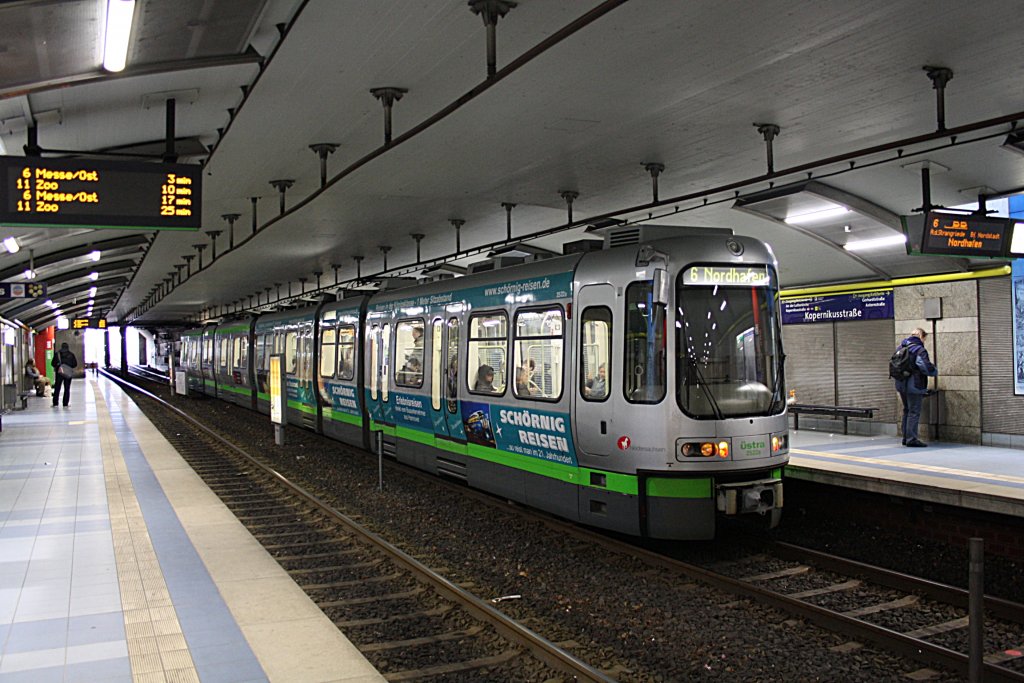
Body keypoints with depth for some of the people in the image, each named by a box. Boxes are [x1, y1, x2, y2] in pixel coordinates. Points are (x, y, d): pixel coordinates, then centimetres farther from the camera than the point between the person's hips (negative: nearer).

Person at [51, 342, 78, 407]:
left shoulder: (57, 354, -2)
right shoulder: (71, 355, -1)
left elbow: (53, 364, -1)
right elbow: (75, 364, 3)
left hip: (59, 373, 0)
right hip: (68, 374, 0)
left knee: (57, 389, 8)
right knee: (67, 389, 4)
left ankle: (55, 403, 7)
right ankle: (65, 404, 1)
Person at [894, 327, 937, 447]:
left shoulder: (901, 348, 11)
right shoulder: (920, 350, -13)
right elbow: (926, 367, -19)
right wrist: (935, 371, -1)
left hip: (901, 384, 8)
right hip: (914, 386, -8)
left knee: (907, 410, 18)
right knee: (914, 412, -2)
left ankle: (906, 437, 22)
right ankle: (911, 439, -3)